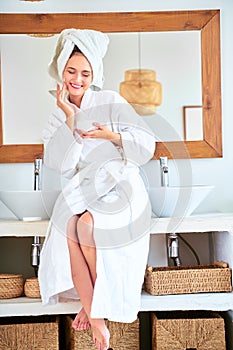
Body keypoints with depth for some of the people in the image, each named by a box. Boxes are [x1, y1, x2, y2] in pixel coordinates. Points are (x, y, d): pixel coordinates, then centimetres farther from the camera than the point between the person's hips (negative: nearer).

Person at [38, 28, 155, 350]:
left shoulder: (111, 102, 0)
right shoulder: (57, 117, 11)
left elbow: (147, 145, -4)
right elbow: (58, 162, -5)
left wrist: (113, 136, -21)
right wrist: (69, 118, -11)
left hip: (118, 185, -3)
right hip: (79, 195, 3)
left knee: (86, 223, -30)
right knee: (69, 227, -28)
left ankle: (92, 305, -6)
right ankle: (95, 318, -19)